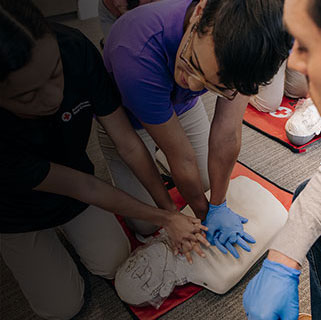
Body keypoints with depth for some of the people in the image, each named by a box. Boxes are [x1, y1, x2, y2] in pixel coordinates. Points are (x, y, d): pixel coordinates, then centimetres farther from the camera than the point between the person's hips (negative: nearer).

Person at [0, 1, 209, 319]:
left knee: (114, 263, 2)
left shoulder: (76, 50, -32)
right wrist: (165, 219, -20)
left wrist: (170, 209, -16)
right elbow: (83, 187, -30)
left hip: (73, 181, 3)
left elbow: (128, 143, -22)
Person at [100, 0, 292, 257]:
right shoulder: (138, 56, -45)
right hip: (125, 118, -3)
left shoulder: (241, 38, -31)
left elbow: (228, 133, -27)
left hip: (183, 105, 4)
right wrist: (204, 214, -18)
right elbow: (181, 158, -33)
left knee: (207, 181, 12)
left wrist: (218, 206, -18)